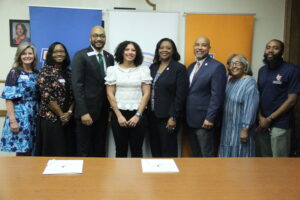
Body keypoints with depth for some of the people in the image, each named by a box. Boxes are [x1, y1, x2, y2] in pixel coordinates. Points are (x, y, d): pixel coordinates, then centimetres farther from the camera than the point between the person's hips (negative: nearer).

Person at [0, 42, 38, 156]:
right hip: (19, 115, -5)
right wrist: (12, 120, -15)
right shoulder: (14, 73, -5)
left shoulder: (36, 73, 9)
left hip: (34, 115, 5)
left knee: (30, 150, 10)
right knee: (22, 152, -2)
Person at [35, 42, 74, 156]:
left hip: (67, 118, 6)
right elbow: (47, 97, -14)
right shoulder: (45, 71, -7)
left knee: (65, 150, 11)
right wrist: (61, 114, -11)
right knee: (53, 152, 1)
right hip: (50, 118, -6)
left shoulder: (68, 73, 11)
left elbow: (73, 95, 8)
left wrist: (69, 112, -7)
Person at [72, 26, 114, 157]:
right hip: (87, 111, -5)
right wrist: (83, 112, -18)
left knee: (100, 150, 13)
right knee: (84, 151, 5)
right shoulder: (81, 56, -6)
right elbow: (77, 85, -12)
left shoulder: (109, 57, 11)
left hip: (103, 112, 5)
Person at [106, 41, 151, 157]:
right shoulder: (113, 70, 3)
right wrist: (119, 115, -6)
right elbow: (110, 94, 1)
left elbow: (146, 94, 0)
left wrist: (138, 115, -8)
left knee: (136, 150, 5)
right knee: (120, 150, 8)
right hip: (118, 114, 0)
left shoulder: (143, 69, 4)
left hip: (137, 114, 0)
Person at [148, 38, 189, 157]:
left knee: (168, 151, 2)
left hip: (168, 117, -5)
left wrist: (174, 117, -15)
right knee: (154, 149, 11)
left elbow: (180, 95, -11)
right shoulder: (153, 67, 11)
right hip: (152, 115, 6)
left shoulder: (180, 68, -6)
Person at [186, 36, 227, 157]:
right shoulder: (191, 66, 14)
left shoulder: (217, 67, -10)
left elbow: (217, 95, -15)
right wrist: (186, 116, 11)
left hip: (204, 121, -7)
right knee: (195, 154, 15)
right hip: (190, 120, 7)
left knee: (207, 156, 2)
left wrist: (210, 119, -18)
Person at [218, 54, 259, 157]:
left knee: (239, 155, 4)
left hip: (240, 129, -6)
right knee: (227, 154, 15)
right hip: (226, 128, 6)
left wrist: (245, 129, -19)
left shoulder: (249, 83, -12)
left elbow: (250, 109, -17)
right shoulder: (228, 80, 7)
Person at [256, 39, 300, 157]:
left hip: (280, 124, -5)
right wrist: (260, 117, -2)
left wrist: (269, 118, -12)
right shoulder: (262, 70, 10)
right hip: (262, 123, 5)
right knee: (263, 158, 14)